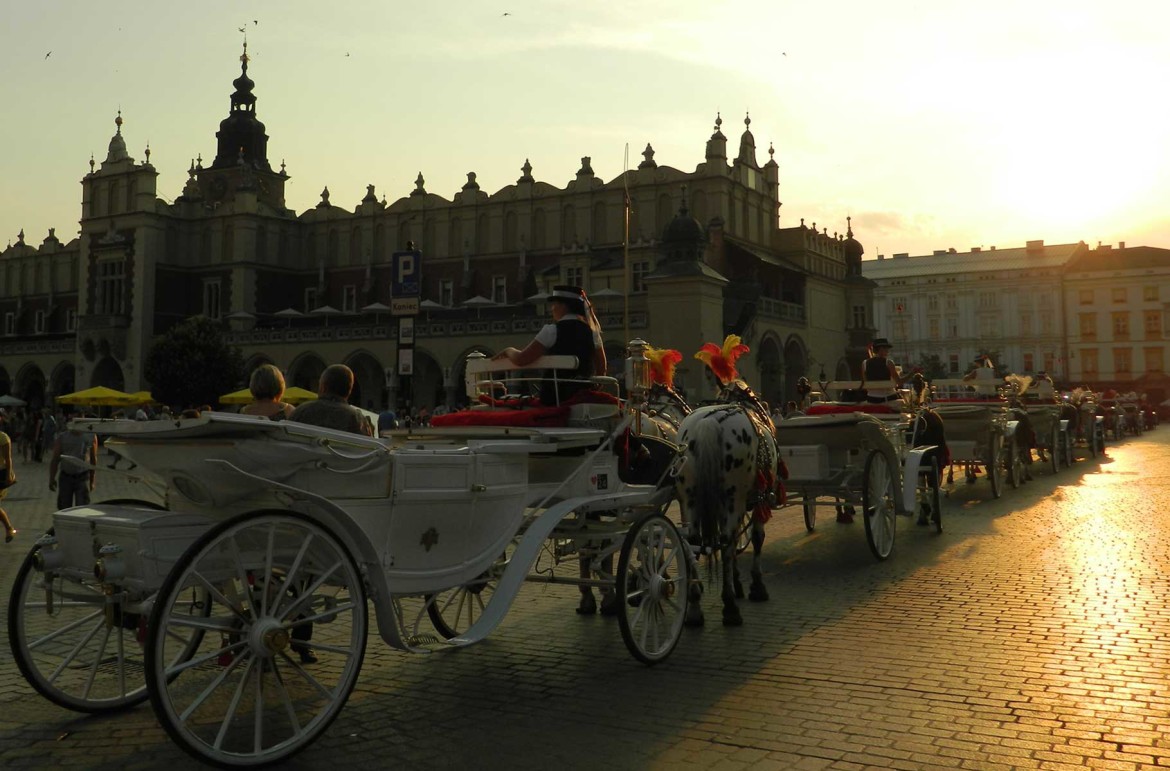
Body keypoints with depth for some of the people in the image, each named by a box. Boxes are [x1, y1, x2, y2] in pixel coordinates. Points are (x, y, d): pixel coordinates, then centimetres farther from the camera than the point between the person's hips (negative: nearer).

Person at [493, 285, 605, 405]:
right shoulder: (591, 330, 7)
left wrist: (509, 351, 7)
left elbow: (520, 360, -13)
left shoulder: (553, 330, -11)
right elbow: (601, 368, 10)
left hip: (556, 396, -6)